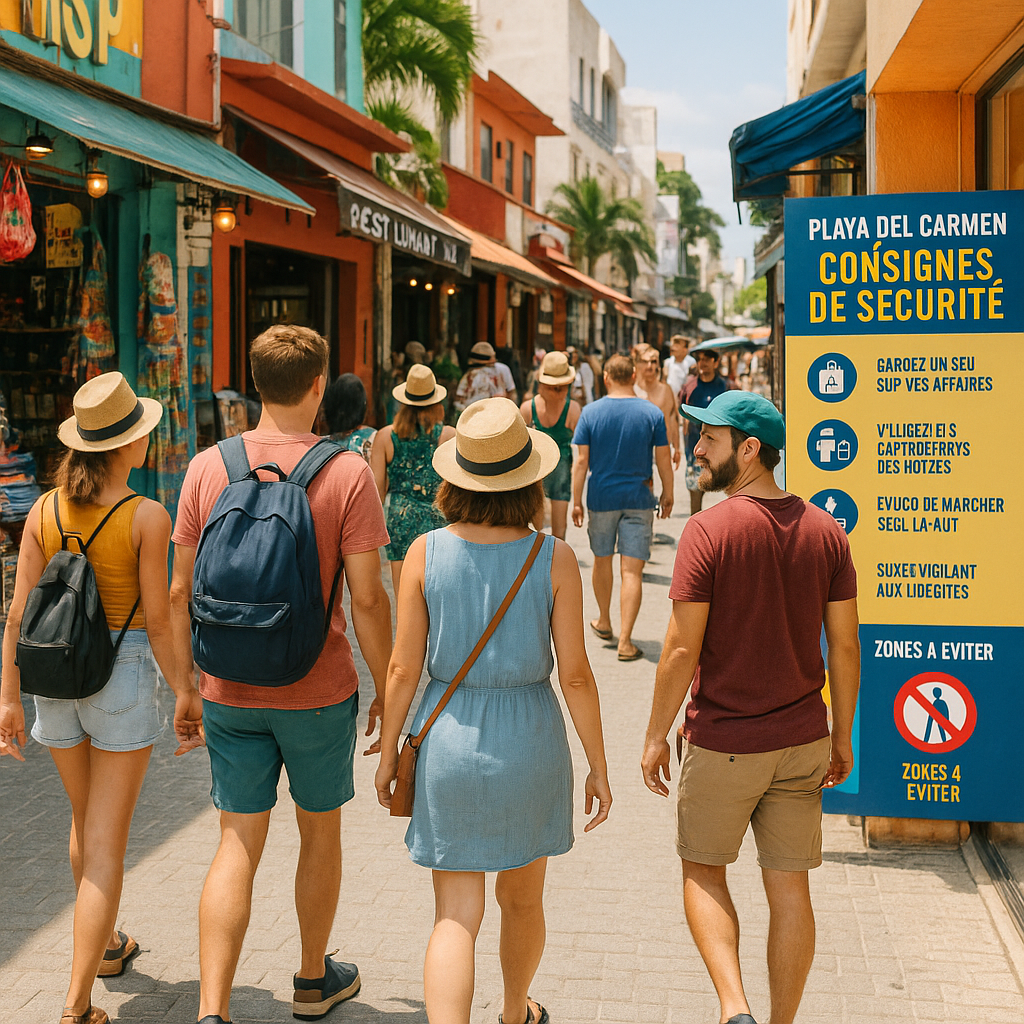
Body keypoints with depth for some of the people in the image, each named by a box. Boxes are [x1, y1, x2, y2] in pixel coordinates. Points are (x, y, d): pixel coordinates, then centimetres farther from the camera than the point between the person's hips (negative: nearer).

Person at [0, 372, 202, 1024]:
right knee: (106, 845, 1)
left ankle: (106, 945, 43)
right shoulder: (147, 517, -15)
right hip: (124, 675, -5)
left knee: (86, 820, 24)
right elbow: (158, 620, -13)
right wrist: (186, 692, -2)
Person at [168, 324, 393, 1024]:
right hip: (319, 691, -2)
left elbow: (180, 591, 0)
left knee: (238, 847, 10)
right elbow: (368, 598, -13)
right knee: (320, 833, 18)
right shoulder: (348, 473, -12)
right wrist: (388, 691, -1)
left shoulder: (208, 467, -3)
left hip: (230, 694, 2)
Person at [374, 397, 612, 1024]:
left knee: (456, 918, 7)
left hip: (448, 739, 0)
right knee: (523, 900, 24)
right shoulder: (555, 560, -12)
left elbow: (404, 668, -6)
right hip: (529, 739, 1)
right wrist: (599, 766, 2)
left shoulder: (426, 553, -10)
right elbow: (575, 674, -9)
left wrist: (389, 751, 8)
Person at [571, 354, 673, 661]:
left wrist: (577, 501, 1)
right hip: (638, 498, -1)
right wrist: (668, 495, 13)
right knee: (632, 570, -2)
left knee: (602, 560, 21)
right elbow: (663, 460, -1)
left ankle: (604, 622, 38)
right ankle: (625, 641, -6)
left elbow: (581, 460, -5)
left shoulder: (590, 412, -4)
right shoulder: (652, 413, -4)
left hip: (601, 498, 1)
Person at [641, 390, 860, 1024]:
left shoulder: (709, 531, -16)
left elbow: (682, 650, -16)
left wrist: (657, 736, -4)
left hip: (722, 743, -4)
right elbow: (845, 647, 2)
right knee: (789, 889, 13)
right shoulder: (825, 531, -1)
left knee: (703, 872, 15)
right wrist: (842, 737, 12)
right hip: (803, 742, 4)